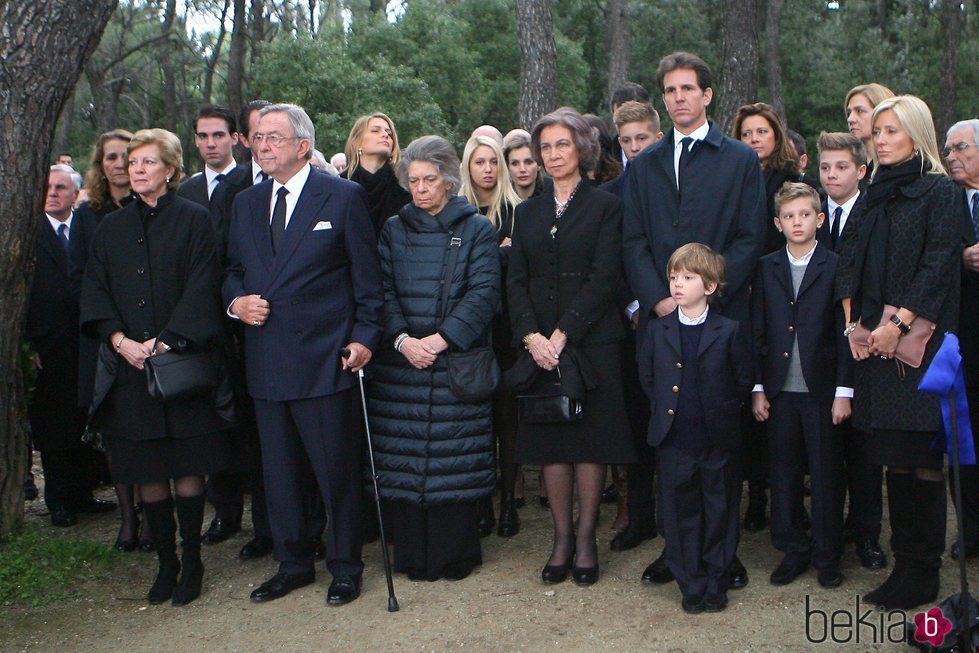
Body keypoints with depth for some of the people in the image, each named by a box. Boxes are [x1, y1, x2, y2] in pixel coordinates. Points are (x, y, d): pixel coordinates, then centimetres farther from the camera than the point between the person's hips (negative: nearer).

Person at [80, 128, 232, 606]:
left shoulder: (193, 221, 0)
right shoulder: (111, 229, 12)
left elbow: (201, 289, -8)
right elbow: (94, 292, 7)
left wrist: (164, 341, -16)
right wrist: (119, 340, -9)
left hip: (183, 361, -3)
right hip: (129, 367, 3)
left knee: (187, 469, 0)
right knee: (148, 473, 5)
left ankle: (192, 562, 13)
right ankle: (166, 562, 17)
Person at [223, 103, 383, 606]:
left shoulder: (343, 197, -1)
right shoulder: (245, 203, 14)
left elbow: (367, 276, -1)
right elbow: (232, 269, 21)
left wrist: (364, 336, -8)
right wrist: (234, 300, 0)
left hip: (324, 357, -5)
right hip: (266, 361, 5)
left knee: (335, 468, 2)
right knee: (279, 470, 13)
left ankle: (345, 567, 18)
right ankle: (293, 563, 28)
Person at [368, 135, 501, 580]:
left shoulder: (476, 229, 5)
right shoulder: (394, 230, 13)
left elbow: (483, 293, -5)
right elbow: (382, 290, 5)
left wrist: (441, 338, -15)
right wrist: (402, 339, -12)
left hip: (457, 360, -2)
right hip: (400, 361, 2)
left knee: (456, 458, -1)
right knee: (404, 459, 2)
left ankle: (456, 553, 11)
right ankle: (413, 555, 13)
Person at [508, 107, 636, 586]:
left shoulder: (605, 206, 2)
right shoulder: (527, 212, 14)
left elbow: (604, 278, -8)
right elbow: (515, 281, 7)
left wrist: (562, 335, -15)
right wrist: (531, 336, -9)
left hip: (591, 342, -3)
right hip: (539, 344, 4)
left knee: (590, 439, 0)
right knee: (550, 442, 4)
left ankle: (586, 540, 9)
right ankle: (561, 540, 13)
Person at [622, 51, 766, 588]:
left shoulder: (741, 160, 8)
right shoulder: (644, 165, 16)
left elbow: (751, 239, 1)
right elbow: (634, 241, 9)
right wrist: (658, 298, -6)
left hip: (722, 316, -2)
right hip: (660, 319, 2)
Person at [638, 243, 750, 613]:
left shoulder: (729, 332, -4)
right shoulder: (657, 331, 3)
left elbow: (743, 381, 3)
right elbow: (647, 378, 12)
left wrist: (721, 411, 1)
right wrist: (665, 409, 5)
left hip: (719, 442, -1)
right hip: (674, 442, 2)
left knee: (720, 513, 9)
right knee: (680, 516, 7)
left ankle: (716, 585, 23)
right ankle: (691, 586, 20)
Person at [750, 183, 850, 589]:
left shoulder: (835, 267, 0)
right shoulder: (766, 269, 8)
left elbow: (844, 334, -2)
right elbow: (757, 332, 7)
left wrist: (843, 391, -6)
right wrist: (757, 388, 2)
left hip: (821, 389, -2)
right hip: (780, 389, 3)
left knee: (826, 473, 4)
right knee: (783, 472, 8)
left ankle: (827, 555, 17)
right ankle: (793, 550, 21)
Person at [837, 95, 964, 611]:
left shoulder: (941, 193, -2)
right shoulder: (875, 195, 17)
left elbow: (939, 265, -10)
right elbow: (850, 259, 11)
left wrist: (899, 324, -15)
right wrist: (853, 321, -1)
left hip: (920, 338, -6)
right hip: (875, 340, 6)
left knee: (922, 460, -4)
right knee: (895, 458, 9)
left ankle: (923, 574, 4)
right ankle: (905, 563, 17)